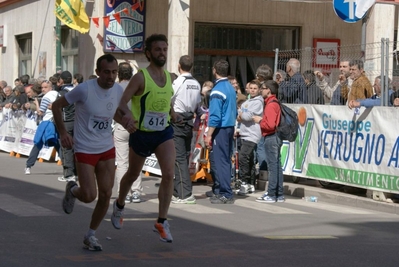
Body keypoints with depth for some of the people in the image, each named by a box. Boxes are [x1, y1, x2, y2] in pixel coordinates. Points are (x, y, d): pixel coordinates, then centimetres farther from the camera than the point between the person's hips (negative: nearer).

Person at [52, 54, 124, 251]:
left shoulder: (119, 90, -3)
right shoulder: (85, 89, -20)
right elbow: (57, 106, -7)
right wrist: (63, 132, -13)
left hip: (107, 149, 5)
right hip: (85, 150, -5)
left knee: (106, 195, 1)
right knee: (89, 196, -8)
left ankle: (90, 235, 19)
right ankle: (72, 190, 29)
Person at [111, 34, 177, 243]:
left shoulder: (168, 76, 4)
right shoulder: (141, 77, -15)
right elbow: (121, 103, -24)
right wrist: (126, 115, -42)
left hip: (164, 132, 4)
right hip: (142, 133, -4)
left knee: (169, 174, -15)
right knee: (133, 175, 16)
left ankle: (161, 222, -7)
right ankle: (119, 206, 45)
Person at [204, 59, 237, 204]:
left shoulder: (218, 90, -15)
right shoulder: (231, 88, 10)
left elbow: (215, 116, -19)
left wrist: (209, 135, -17)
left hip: (220, 129, -9)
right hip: (230, 127, 9)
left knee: (219, 161, -6)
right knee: (225, 160, 15)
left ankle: (226, 195, -7)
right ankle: (218, 190, 25)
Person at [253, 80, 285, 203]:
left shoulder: (271, 105, -14)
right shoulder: (275, 103, 16)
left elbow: (270, 124, -23)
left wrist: (260, 120, -8)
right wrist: (262, 119, 9)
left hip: (271, 138, -10)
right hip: (274, 137, 10)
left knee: (273, 166, -7)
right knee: (277, 166, 11)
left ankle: (271, 195, -5)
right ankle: (279, 194, 15)